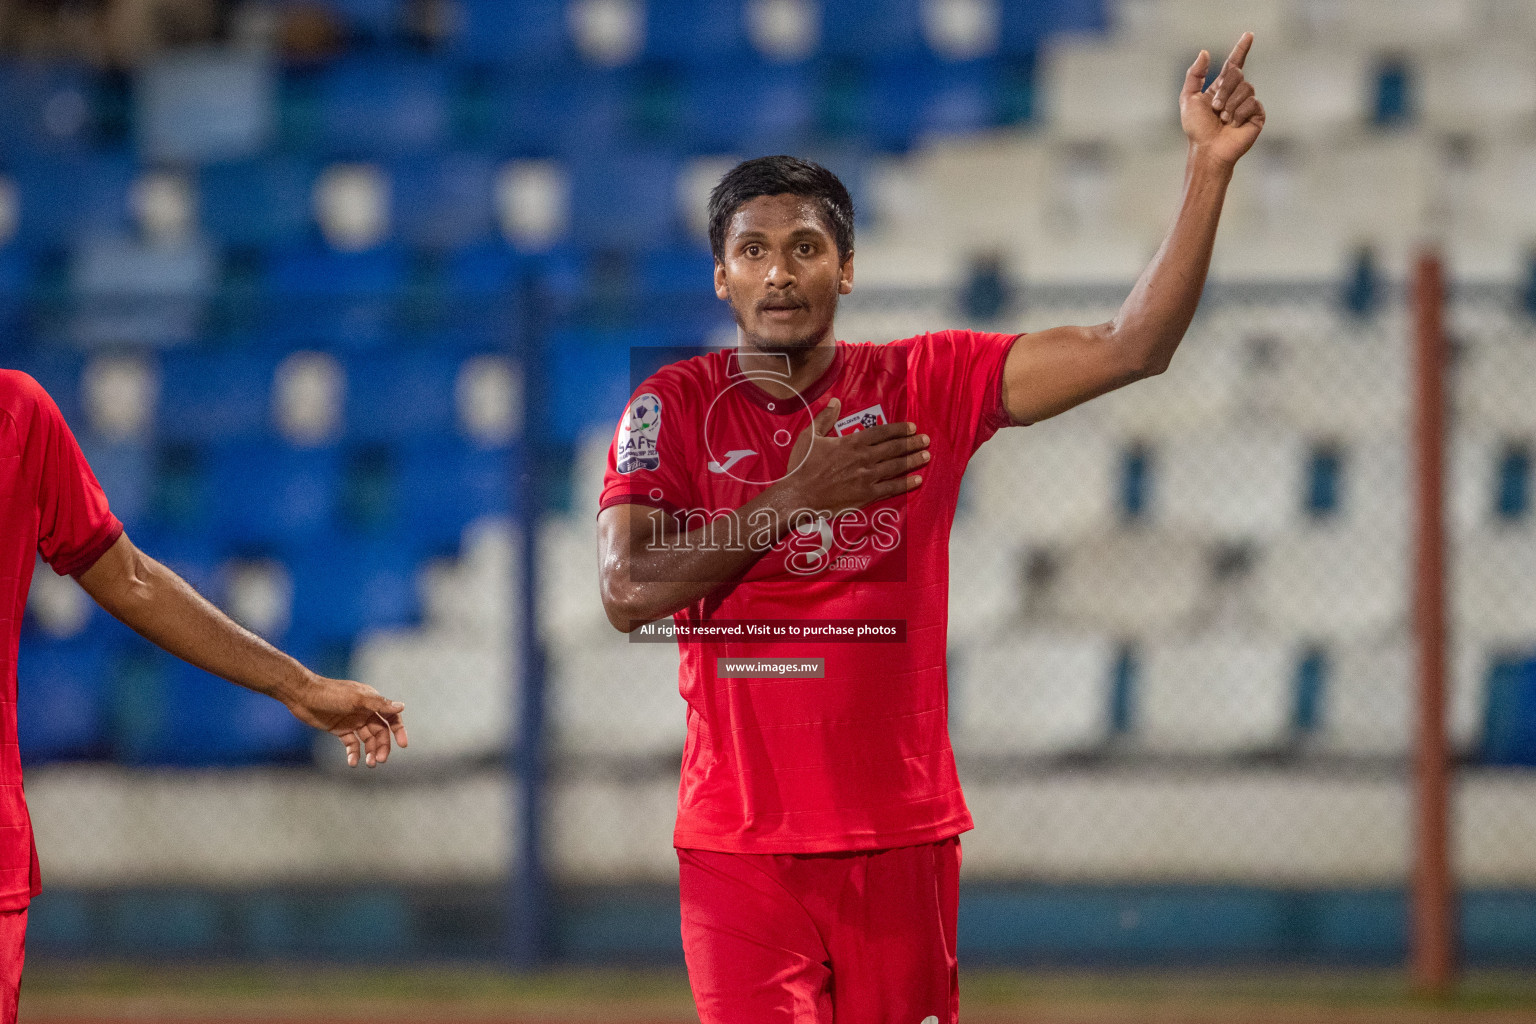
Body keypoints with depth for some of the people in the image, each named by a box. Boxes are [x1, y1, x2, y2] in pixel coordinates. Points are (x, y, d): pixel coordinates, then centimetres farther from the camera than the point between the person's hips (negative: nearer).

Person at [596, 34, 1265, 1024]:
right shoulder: (674, 405, 4)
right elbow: (628, 594, -8)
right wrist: (793, 501, -14)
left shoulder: (926, 385, 6)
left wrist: (1211, 168, -9)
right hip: (740, 849, -1)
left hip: (903, 839, 1)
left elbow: (1131, 348, -1)